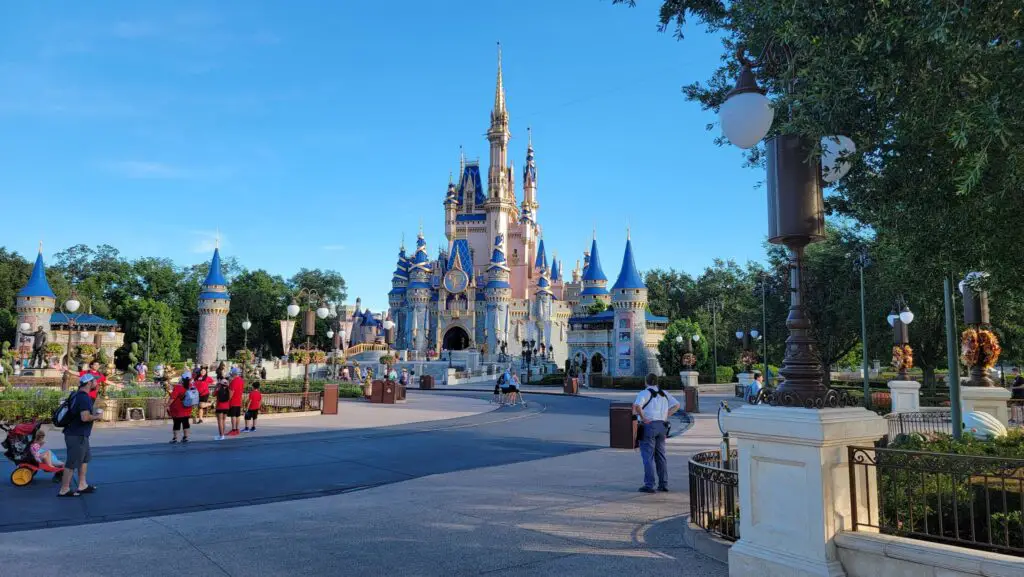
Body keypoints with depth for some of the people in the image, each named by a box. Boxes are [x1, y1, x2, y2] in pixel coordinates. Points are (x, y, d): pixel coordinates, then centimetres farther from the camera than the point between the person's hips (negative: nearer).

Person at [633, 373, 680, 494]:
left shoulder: (644, 393, -10)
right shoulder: (664, 394, 12)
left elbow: (636, 405, -27)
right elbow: (676, 404, 16)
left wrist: (643, 418, -16)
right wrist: (666, 416, 10)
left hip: (648, 426, -6)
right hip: (662, 426, 6)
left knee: (648, 456, -2)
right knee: (660, 456, 13)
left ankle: (649, 485, -2)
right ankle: (663, 485, 15)